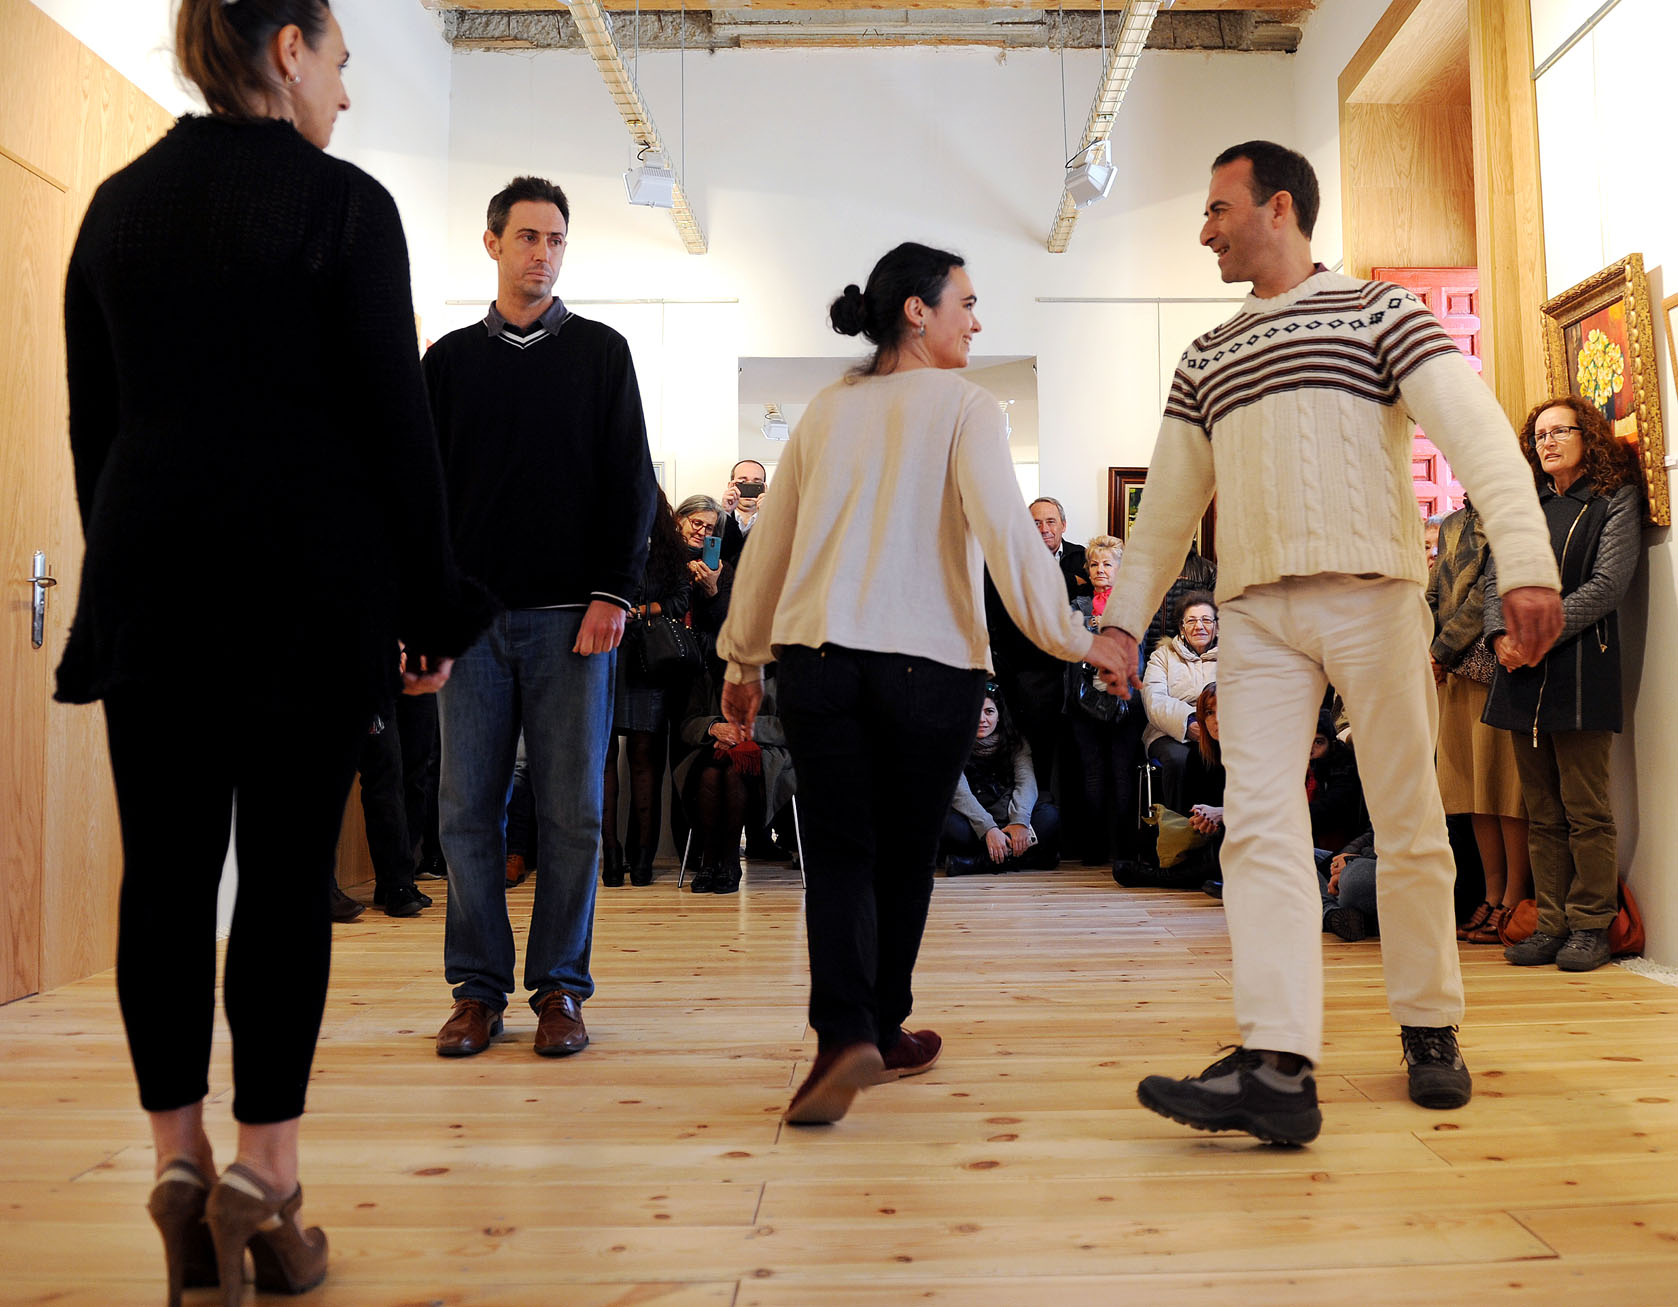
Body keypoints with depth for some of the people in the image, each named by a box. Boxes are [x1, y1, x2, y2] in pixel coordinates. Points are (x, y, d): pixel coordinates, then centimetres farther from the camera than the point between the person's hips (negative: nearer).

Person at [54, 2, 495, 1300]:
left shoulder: (117, 206, 13)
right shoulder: (342, 202, -4)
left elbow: (89, 422, 14)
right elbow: (397, 423, -8)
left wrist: (121, 570, 20)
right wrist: (433, 607, -3)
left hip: (149, 581, 5)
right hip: (309, 584, -5)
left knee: (166, 869, 7)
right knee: (288, 873, -1)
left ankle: (179, 1156, 14)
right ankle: (264, 1179, 6)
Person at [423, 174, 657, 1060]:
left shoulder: (600, 351, 10)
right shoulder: (451, 359, 15)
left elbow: (632, 482, 4)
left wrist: (613, 592, -7)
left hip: (571, 616, -1)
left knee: (571, 810, 0)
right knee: (468, 807, 2)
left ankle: (559, 988, 11)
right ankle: (478, 988, 13)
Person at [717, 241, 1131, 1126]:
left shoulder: (826, 410, 14)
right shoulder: (962, 404, 1)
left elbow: (769, 542, 16)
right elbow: (1005, 528, -11)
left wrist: (743, 659, 24)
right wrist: (1068, 636, -6)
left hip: (818, 655, 3)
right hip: (929, 661, -3)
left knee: (838, 852, 4)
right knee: (904, 854, 11)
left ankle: (846, 1034, -14)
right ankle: (884, 1031, 24)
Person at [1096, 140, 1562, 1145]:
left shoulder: (1380, 311, 7)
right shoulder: (1205, 361, 20)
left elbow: (1476, 432, -6)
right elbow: (1169, 503, 21)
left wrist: (1527, 563, -20)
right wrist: (1125, 616, 14)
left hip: (1372, 591, -3)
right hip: (1256, 612, 4)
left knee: (1409, 819, 4)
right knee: (1260, 822, -9)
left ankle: (1431, 1030, 22)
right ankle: (1278, 1068, -10)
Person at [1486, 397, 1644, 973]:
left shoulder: (1615, 499, 5)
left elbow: (1607, 584, -6)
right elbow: (1495, 578, 11)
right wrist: (1502, 635, -8)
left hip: (1579, 670, -5)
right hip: (1521, 672, 5)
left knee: (1585, 811, -3)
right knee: (1542, 813, 7)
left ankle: (1591, 925, 6)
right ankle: (1552, 924, 12)